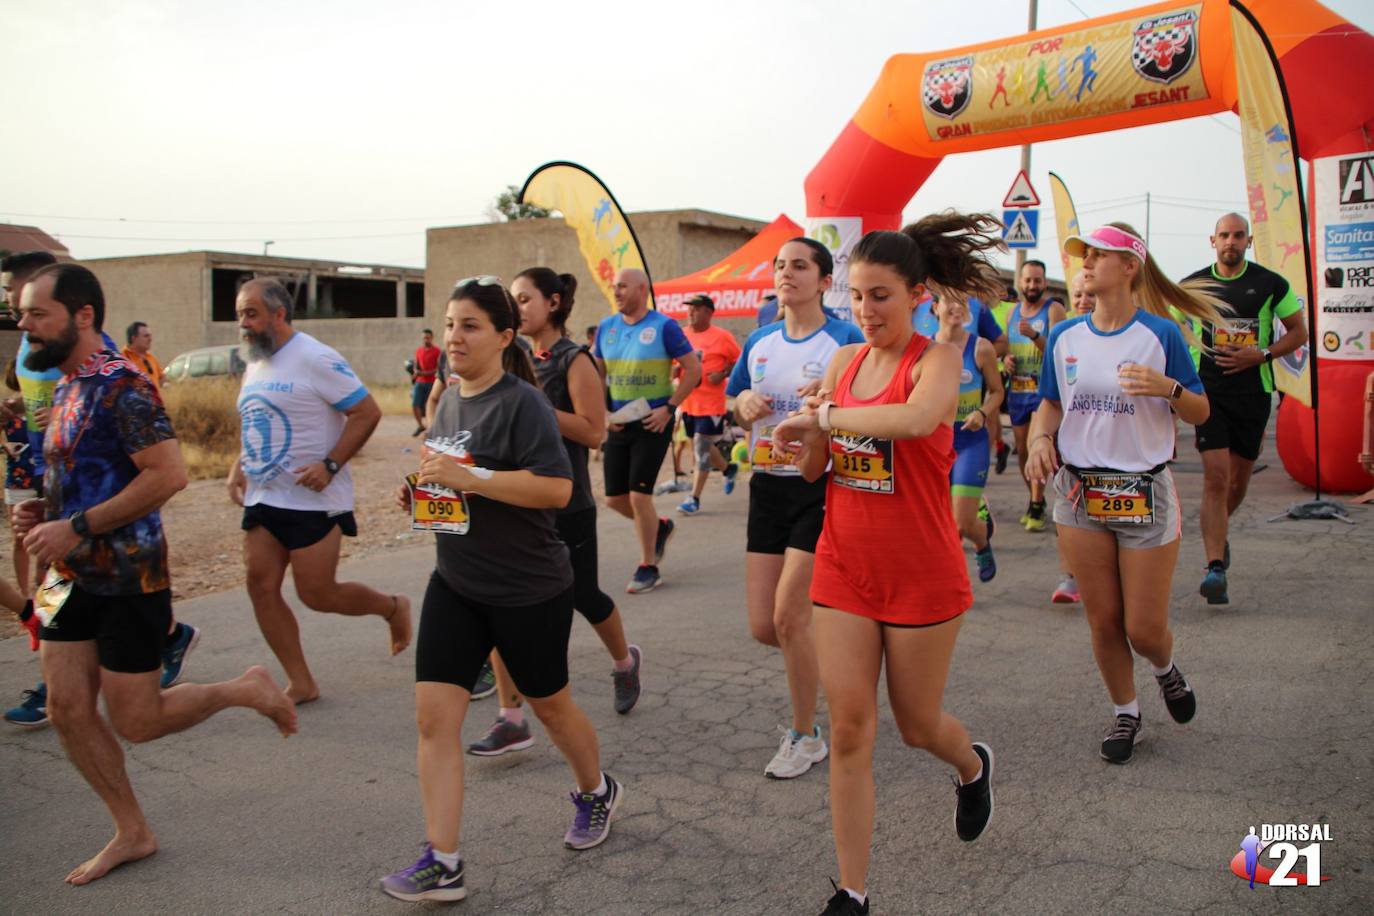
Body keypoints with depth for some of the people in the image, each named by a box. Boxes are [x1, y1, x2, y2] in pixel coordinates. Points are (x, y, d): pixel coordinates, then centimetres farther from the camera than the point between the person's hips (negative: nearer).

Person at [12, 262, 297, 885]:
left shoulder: (122, 385, -18)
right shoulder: (64, 386, 10)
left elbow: (168, 474, -26)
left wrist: (77, 527, -24)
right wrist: (42, 510, 3)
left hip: (128, 578, -9)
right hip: (76, 576, 9)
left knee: (134, 722, 0)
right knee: (67, 711, 9)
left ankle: (246, 690, 21)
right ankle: (132, 833, 24)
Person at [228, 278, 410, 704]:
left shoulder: (316, 359, -14)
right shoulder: (254, 364, 12)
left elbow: (367, 413, -16)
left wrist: (330, 465, -22)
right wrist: (240, 465, 8)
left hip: (312, 499, -8)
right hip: (262, 495, 8)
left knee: (317, 595, -5)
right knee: (261, 586, 3)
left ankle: (392, 607, 24)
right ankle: (301, 683, 15)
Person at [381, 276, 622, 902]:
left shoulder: (522, 403, -16)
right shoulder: (447, 402, 8)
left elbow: (557, 488, -26)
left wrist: (468, 476, -29)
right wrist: (422, 493, 3)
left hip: (530, 589, -6)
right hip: (455, 585, 7)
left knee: (550, 704, 14)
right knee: (433, 715, -3)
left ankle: (597, 792, 43)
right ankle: (441, 863, 7)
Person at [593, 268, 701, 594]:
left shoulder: (664, 326, -10)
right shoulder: (606, 327, 4)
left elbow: (693, 370, -7)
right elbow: (597, 374, 15)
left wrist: (668, 408, -13)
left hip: (653, 421, -5)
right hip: (619, 422, 6)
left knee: (639, 495, -8)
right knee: (614, 498, 7)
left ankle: (648, 568, 11)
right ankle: (660, 527, 36)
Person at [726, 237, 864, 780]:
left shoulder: (845, 340, -8)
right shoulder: (760, 342, 9)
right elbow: (736, 404, 19)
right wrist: (745, 406, -4)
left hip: (820, 487, -6)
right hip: (768, 486, 6)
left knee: (788, 615, -9)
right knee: (762, 626, 5)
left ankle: (806, 736, 12)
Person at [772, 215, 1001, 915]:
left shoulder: (936, 359, -11)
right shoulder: (846, 361, 5)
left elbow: (917, 418, -37)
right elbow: (812, 468, 7)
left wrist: (822, 413, -26)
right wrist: (808, 439, -15)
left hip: (921, 574, -4)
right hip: (844, 566, 4)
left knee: (917, 725, 13)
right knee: (849, 728, 2)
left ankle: (972, 766, 50)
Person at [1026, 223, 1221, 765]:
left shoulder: (1161, 334, -8)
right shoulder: (1064, 337, 3)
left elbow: (1201, 413, -2)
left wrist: (1169, 388, -22)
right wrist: (1040, 439, -8)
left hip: (1145, 494, -3)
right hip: (1079, 494, 3)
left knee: (1144, 629, 2)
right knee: (1103, 621, 10)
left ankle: (1165, 669, 38)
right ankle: (1125, 713, 32)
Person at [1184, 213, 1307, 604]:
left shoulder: (1271, 284, 1)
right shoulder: (1193, 285, 2)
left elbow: (1299, 332, 7)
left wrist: (1262, 355, -10)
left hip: (1253, 392, 2)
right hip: (1208, 391, -1)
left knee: (1239, 479, 12)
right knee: (1216, 476, -13)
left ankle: (1218, 530, 42)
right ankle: (1215, 567, -15)